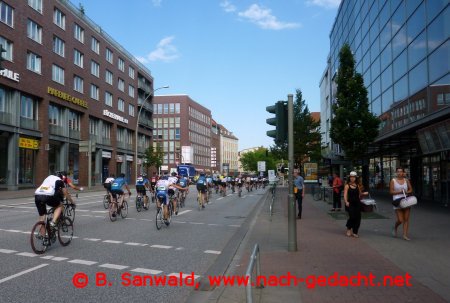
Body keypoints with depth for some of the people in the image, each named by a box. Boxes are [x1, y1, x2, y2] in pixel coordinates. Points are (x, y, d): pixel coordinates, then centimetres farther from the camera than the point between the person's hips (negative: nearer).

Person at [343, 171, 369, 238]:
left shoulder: (358, 185, 11)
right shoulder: (347, 186, -1)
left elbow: (360, 194, 20)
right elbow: (345, 195, -9)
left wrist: (364, 193, 0)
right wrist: (346, 202, -24)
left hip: (357, 203, 4)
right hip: (350, 203, -4)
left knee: (358, 218, 1)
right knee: (352, 217, -13)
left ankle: (354, 232, 15)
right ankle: (349, 229, 14)